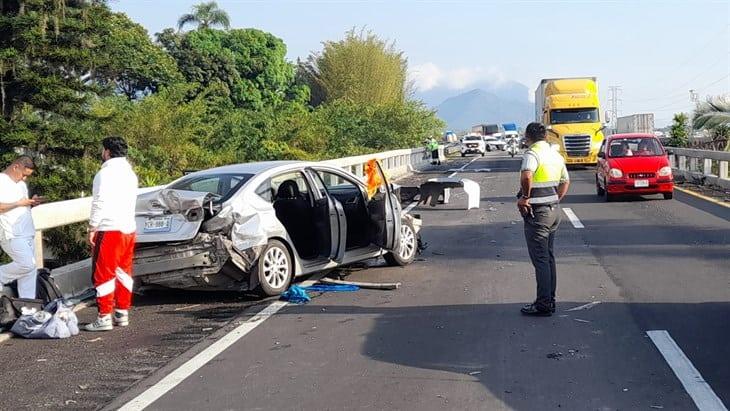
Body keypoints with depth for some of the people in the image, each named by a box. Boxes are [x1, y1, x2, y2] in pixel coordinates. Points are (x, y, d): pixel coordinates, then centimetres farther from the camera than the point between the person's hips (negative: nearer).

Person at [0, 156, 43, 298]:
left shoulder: (21, 183, 17)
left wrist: (31, 203, 5)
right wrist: (19, 203, -17)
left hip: (27, 233, 9)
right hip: (12, 235, -9)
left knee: (30, 269, 7)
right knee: (27, 265, -18)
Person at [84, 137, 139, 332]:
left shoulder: (106, 173, -11)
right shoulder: (130, 173, 17)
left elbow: (100, 203, -17)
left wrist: (92, 228, -13)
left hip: (110, 230, -8)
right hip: (128, 228, 8)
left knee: (104, 275, -4)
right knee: (123, 273, 12)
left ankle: (104, 317, -5)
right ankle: (122, 314, 16)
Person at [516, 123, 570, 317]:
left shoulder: (532, 154, -15)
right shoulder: (556, 155, 13)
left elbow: (526, 177, -35)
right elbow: (566, 182, 22)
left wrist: (525, 197, -22)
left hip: (537, 213, -9)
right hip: (554, 211, 9)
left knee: (540, 259, -4)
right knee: (549, 257, 16)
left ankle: (543, 305, 0)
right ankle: (550, 300, 22)